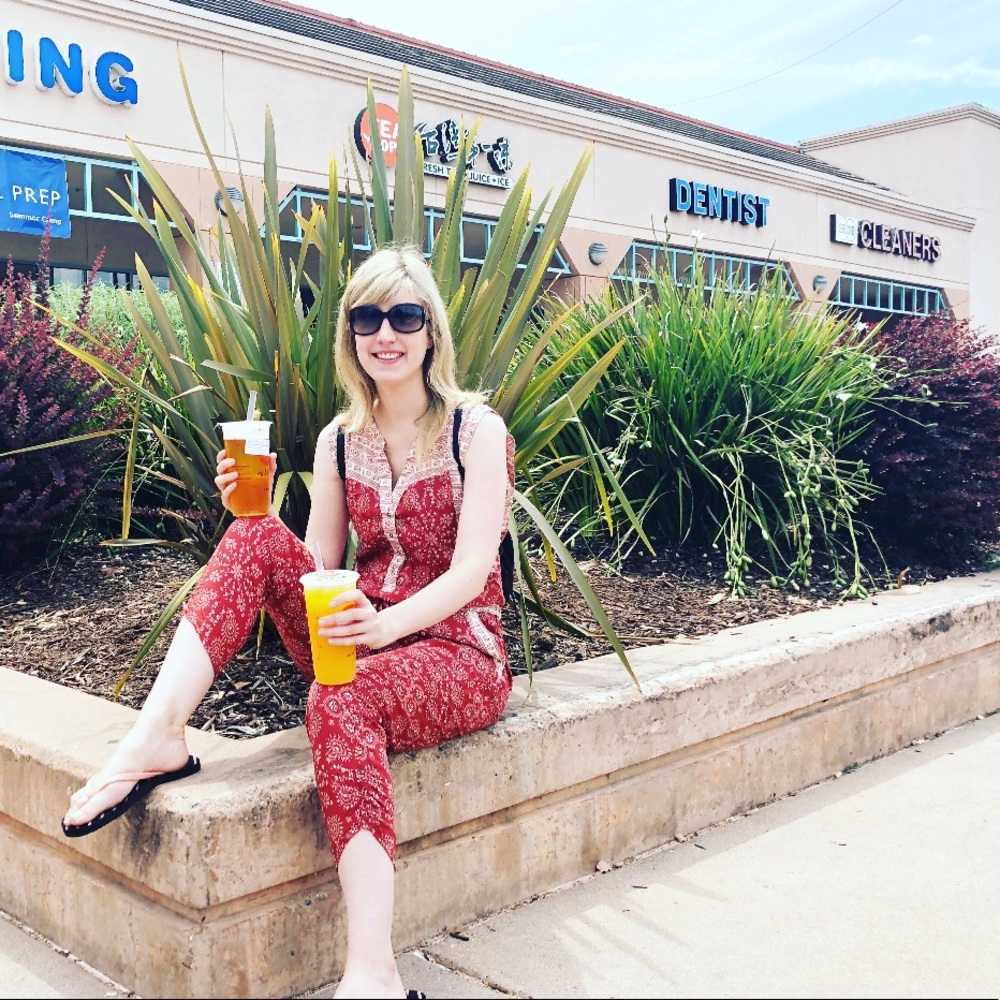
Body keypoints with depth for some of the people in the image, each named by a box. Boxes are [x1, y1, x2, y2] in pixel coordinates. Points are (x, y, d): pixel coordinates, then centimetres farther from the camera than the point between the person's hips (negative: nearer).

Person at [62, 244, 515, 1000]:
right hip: (361, 640, 5)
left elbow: (471, 570, -17)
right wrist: (253, 508, -11)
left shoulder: (477, 428, -6)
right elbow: (318, 568, 7)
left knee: (342, 698, -37)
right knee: (256, 539, -17)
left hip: (456, 651, -5)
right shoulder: (339, 439, 8)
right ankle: (156, 738, -24)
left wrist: (386, 624, -35)